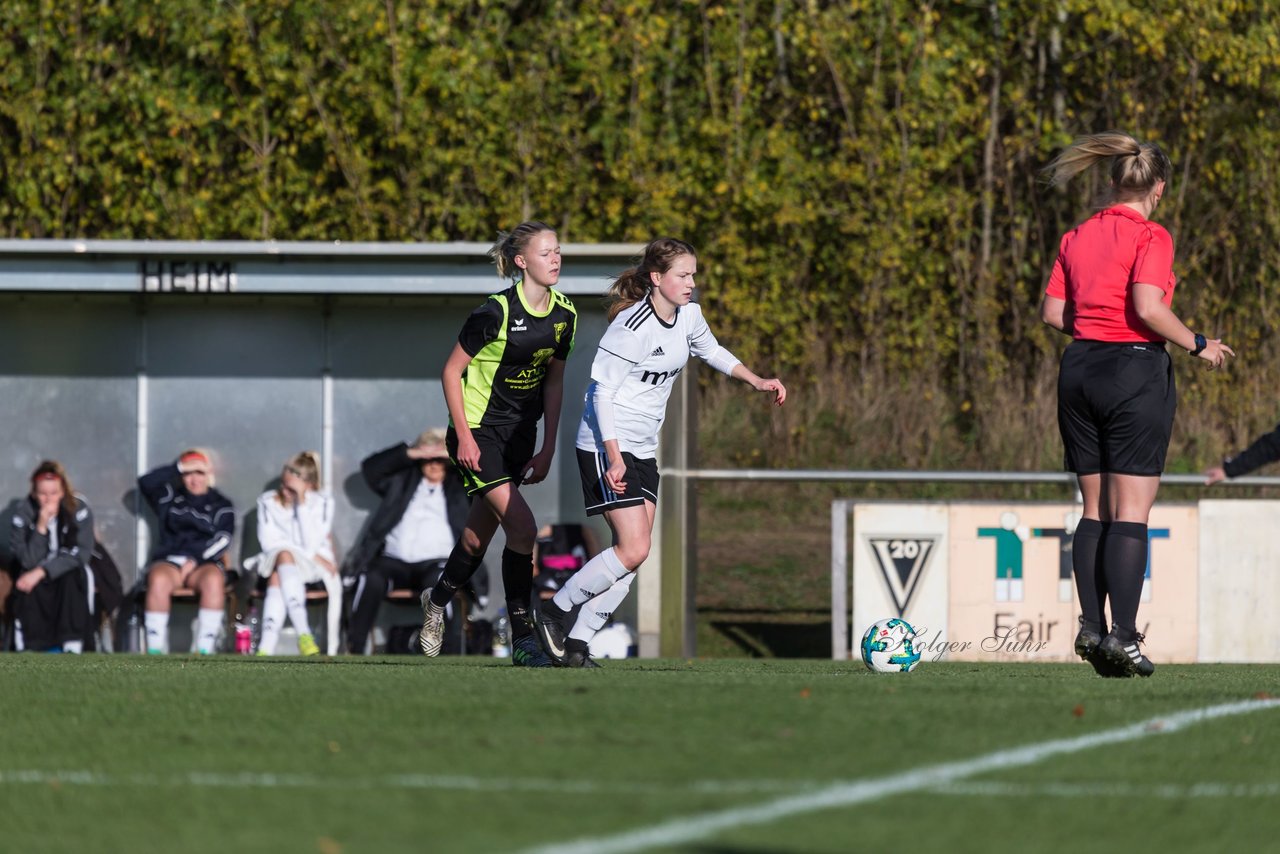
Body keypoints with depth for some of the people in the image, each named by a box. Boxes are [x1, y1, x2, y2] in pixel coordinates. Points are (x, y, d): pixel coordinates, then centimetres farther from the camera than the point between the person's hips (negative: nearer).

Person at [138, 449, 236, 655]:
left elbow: (222, 539, -1)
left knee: (213, 580, -36)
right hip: (169, 560, 1)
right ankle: (155, 650, -35)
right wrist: (179, 468, -3)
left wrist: (195, 559, -15)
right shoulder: (170, 497, 20)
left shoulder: (221, 505, 14)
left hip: (205, 563, -1)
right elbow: (146, 483, 3)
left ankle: (205, 649, -38)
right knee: (159, 580, -34)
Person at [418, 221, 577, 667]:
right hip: (478, 430, -6)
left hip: (519, 435, 6)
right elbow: (451, 370, -12)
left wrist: (548, 449, 6)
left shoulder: (564, 315, -1)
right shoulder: (496, 313, -20)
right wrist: (464, 437, -16)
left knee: (479, 536, 14)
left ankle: (437, 600, 42)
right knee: (522, 526, -18)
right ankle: (522, 640, -11)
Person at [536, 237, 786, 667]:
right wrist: (614, 456, -24)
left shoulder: (689, 316, 4)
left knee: (635, 555, 1)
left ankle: (577, 643, 6)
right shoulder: (632, 328, -20)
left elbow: (711, 352, 26)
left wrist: (757, 381, 17)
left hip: (643, 450, 9)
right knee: (634, 549, -15)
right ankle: (555, 609, 2)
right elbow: (602, 391, -19)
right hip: (606, 447, -9)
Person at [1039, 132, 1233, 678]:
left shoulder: (1076, 238, 9)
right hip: (1136, 373, -6)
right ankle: (1123, 634, -12)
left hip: (1080, 368, 6)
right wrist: (1197, 345, -8)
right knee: (1131, 511, -5)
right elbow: (1148, 308, -20)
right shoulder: (1151, 238, -9)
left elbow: (1053, 313, 9)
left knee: (1095, 509, 12)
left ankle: (1092, 628, 7)